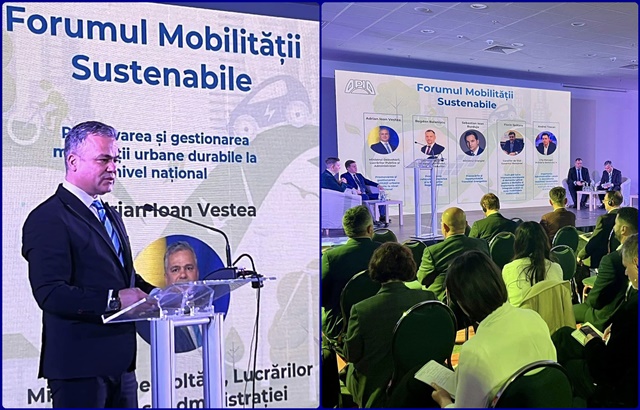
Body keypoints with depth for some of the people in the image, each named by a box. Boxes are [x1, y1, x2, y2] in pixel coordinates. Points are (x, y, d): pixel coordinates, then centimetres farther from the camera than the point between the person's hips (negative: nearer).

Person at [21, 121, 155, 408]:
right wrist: (113, 299, -29)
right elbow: (50, 293, -21)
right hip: (79, 364, -8)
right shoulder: (48, 218, -12)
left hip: (120, 360, 8)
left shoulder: (111, 215, 17)